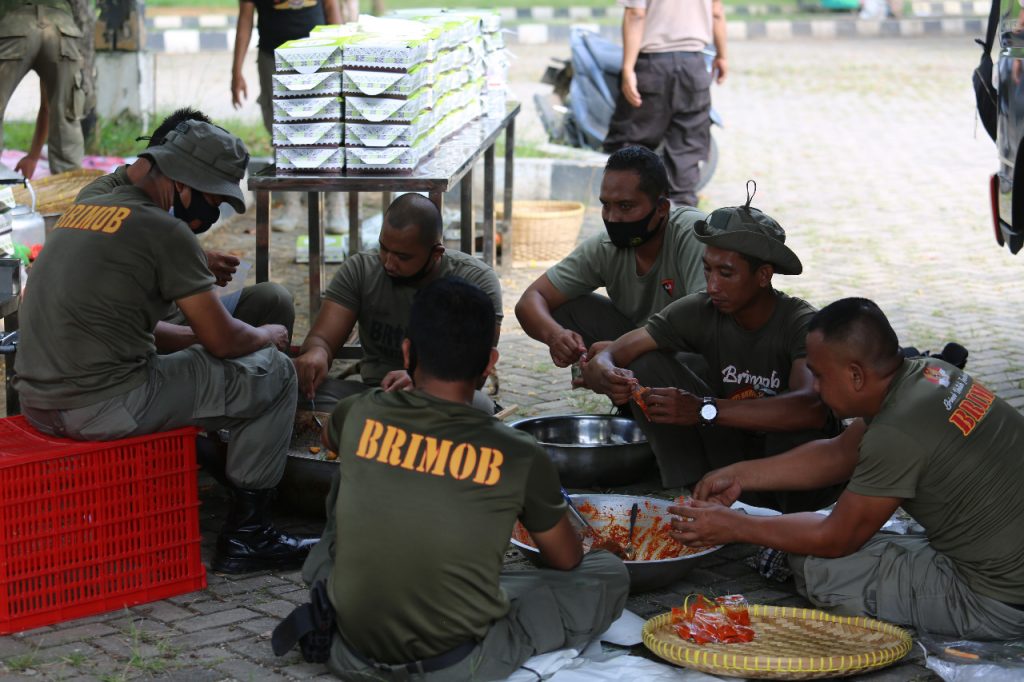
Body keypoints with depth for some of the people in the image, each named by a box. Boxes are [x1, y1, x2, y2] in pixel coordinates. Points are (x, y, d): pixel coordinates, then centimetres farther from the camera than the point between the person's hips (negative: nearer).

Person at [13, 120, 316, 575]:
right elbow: (223, 340, -7)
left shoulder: (83, 210, 15)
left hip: (38, 405, 9)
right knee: (273, 372, 2)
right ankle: (247, 535, 8)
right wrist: (269, 336, 15)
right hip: (103, 408, -9)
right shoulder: (164, 231, -11)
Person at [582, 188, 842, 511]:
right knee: (646, 367, -13)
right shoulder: (700, 312, -11)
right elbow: (611, 355, -12)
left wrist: (704, 410, -51)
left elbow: (813, 408, -45)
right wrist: (603, 374, -40)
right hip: (730, 447, 4)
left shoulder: (801, 324, -25)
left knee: (800, 422, -39)